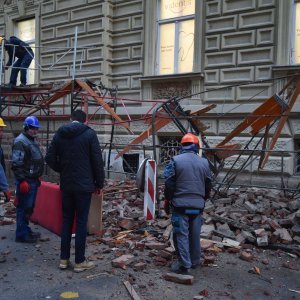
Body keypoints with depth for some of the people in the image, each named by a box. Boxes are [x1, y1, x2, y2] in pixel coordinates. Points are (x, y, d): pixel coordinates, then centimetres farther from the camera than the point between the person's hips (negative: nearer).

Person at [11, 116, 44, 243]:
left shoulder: (33, 141, 16)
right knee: (24, 208, -4)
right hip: (25, 181, -9)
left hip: (33, 180, 9)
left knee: (29, 207, 16)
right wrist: (22, 181, -22)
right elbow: (16, 164, -20)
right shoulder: (20, 142, -14)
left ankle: (26, 230, 27)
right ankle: (22, 235, 4)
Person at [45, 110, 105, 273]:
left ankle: (64, 259, 19)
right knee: (81, 222, 1)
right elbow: (97, 160, -9)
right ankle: (80, 261, 8)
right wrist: (99, 183, 1)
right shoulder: (89, 134, -7)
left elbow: (50, 158, 5)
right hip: (84, 185, -4)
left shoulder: (59, 134, 5)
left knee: (66, 220, 13)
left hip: (66, 184, 4)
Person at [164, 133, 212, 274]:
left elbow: (169, 184, -7)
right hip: (198, 204, 4)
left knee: (181, 234, 2)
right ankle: (195, 261, 26)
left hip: (180, 204, -4)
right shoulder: (204, 162, 5)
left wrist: (167, 200, 6)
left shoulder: (175, 161, -8)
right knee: (195, 234, 14)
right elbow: (208, 186, 12)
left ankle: (184, 265, 3)